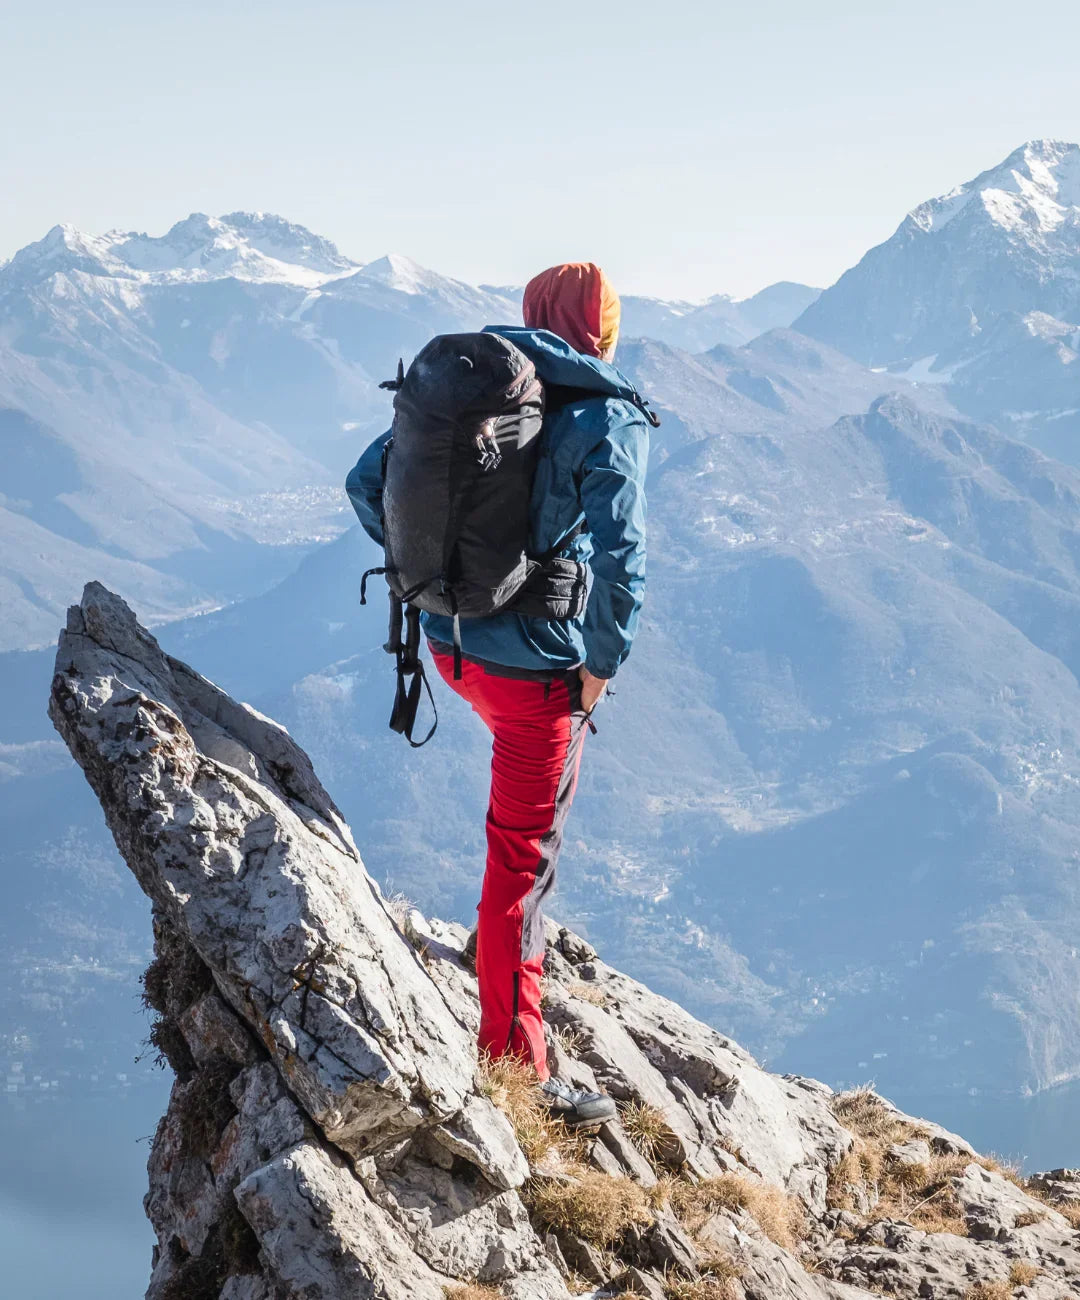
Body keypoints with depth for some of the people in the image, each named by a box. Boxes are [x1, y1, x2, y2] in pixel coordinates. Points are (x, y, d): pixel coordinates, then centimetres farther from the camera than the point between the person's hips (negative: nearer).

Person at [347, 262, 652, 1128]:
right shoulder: (609, 421, -14)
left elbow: (370, 484, 5)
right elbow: (619, 562, -24)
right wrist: (602, 666, -9)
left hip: (452, 643, 6)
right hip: (539, 668, -6)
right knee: (523, 864, 1)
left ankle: (511, 926, 45)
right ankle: (517, 1069, 8)